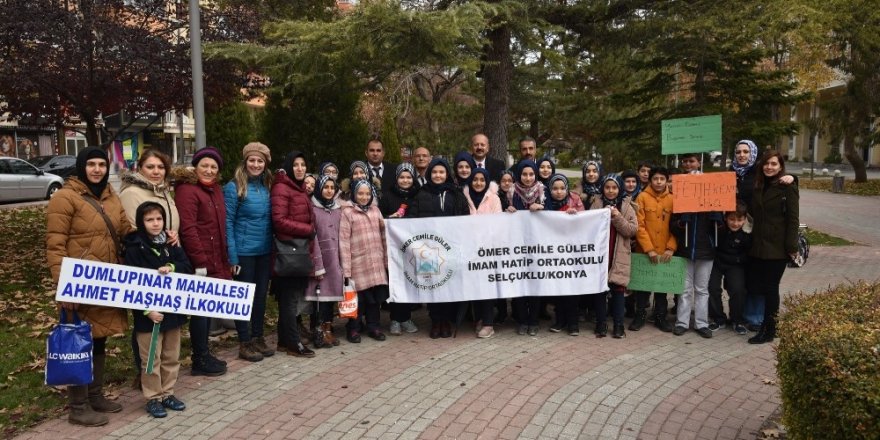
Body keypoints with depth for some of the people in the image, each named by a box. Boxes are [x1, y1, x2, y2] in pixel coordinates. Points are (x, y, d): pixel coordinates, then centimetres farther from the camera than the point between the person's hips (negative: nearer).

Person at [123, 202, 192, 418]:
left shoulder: (171, 244, 6)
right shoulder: (134, 248, -10)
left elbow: (187, 267, 3)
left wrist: (172, 268, -19)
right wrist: (147, 309, -21)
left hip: (172, 310, 5)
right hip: (148, 314, -5)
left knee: (172, 357, 14)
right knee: (151, 359, 5)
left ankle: (167, 393, 27)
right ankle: (153, 398, 17)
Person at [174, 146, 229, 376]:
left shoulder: (215, 190, 15)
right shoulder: (187, 191, -11)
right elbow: (187, 229, -19)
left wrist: (225, 259, 16)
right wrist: (199, 261, -22)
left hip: (216, 261, 9)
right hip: (200, 262, -9)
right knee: (201, 308, -1)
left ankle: (204, 354, 25)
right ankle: (200, 360, 9)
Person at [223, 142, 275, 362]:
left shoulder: (267, 186, 7)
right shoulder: (234, 187, -9)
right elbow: (228, 223, -11)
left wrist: (273, 247, 5)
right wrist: (232, 256, -14)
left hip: (265, 251, 6)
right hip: (244, 252, -5)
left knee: (261, 295, 13)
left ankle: (258, 338, 26)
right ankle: (244, 343, 15)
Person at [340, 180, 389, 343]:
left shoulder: (375, 210, 11)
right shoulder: (347, 212, -3)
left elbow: (383, 235, 14)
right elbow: (344, 241, -8)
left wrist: (386, 259, 10)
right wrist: (346, 268, -13)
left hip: (376, 262, 4)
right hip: (358, 262, -4)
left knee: (375, 294, 8)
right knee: (358, 297, 0)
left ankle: (373, 326, 22)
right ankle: (353, 328, 15)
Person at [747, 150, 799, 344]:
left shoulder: (788, 187, -7)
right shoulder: (758, 186, 12)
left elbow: (793, 219, -11)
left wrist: (791, 246, -16)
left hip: (777, 247, -6)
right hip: (757, 245, 6)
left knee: (770, 288, 1)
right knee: (754, 286, 6)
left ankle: (769, 330, 12)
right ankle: (765, 324, 23)